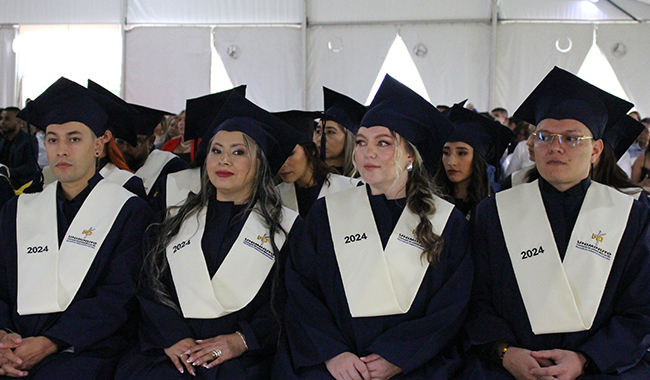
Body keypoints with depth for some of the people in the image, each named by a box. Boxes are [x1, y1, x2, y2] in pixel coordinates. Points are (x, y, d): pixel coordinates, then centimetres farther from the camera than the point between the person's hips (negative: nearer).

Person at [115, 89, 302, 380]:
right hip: (170, 351, 2)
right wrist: (172, 337, -7)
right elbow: (150, 285, 9)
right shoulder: (178, 220, 19)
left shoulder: (286, 226, 10)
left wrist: (241, 340, -11)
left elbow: (291, 302, 1)